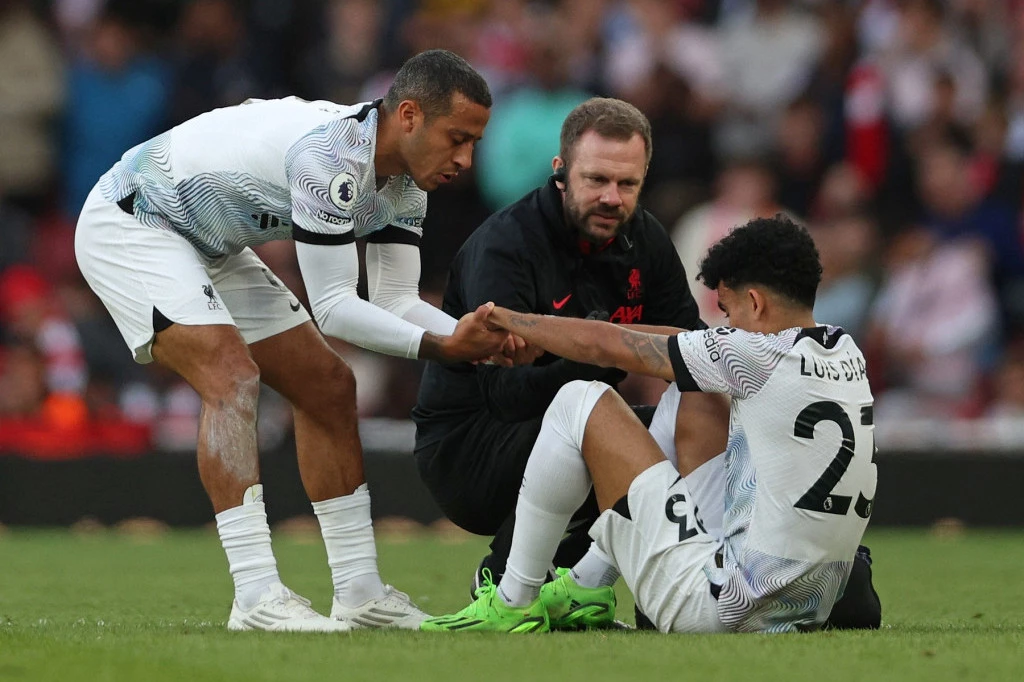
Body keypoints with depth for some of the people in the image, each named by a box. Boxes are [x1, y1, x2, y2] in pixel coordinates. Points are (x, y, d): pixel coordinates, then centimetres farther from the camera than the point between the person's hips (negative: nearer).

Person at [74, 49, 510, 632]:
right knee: (233, 375, -28)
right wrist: (437, 347, -38)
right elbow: (333, 306, -32)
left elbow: (396, 300, -5)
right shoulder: (333, 153, -34)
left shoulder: (407, 180, -5)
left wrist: (473, 336, -23)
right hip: (129, 225, -10)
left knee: (329, 387, 6)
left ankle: (359, 593, 11)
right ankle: (257, 598, -32)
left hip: (208, 247, 10)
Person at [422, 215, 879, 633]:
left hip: (719, 608, -8)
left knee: (578, 404, 2)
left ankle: (513, 602, 11)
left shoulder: (761, 356, -12)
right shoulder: (848, 356, 10)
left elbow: (605, 347, -1)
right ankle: (587, 586, 32)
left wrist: (503, 320, 15)